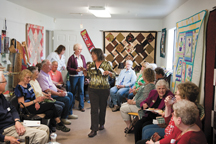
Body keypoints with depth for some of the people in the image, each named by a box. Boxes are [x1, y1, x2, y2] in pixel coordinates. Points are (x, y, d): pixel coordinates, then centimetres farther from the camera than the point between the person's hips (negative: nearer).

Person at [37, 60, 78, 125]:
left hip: (55, 93, 11)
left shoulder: (47, 74, 15)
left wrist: (59, 90, 12)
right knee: (66, 99, -23)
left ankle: (69, 114, 17)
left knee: (70, 95, 11)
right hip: (50, 95, -11)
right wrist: (58, 94, -25)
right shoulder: (41, 76, -19)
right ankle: (63, 118, -8)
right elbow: (47, 90, -26)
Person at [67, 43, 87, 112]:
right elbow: (68, 68, -10)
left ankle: (81, 106, 8)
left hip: (81, 76, 4)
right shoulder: (72, 57, -8)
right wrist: (76, 70, -19)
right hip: (74, 76, -4)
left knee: (81, 90, 1)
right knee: (73, 91, 10)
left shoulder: (82, 57, 7)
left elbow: (85, 66, 14)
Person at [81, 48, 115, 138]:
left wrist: (109, 72, -19)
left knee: (102, 107, 12)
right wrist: (84, 71, -2)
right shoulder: (91, 65, 7)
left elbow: (113, 75, 1)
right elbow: (88, 75, 16)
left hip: (104, 89, -1)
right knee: (94, 109, -4)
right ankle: (94, 129, -3)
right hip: (93, 89, 2)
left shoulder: (106, 64, -2)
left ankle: (101, 123, 35)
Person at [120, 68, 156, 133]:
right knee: (123, 105, 17)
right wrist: (133, 99, 4)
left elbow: (143, 100, -30)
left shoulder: (149, 86, -27)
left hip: (141, 107, -11)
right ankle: (130, 124, 21)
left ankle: (129, 127, 7)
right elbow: (139, 94, 16)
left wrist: (132, 102, -18)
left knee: (122, 109, -7)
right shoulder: (147, 84, 7)